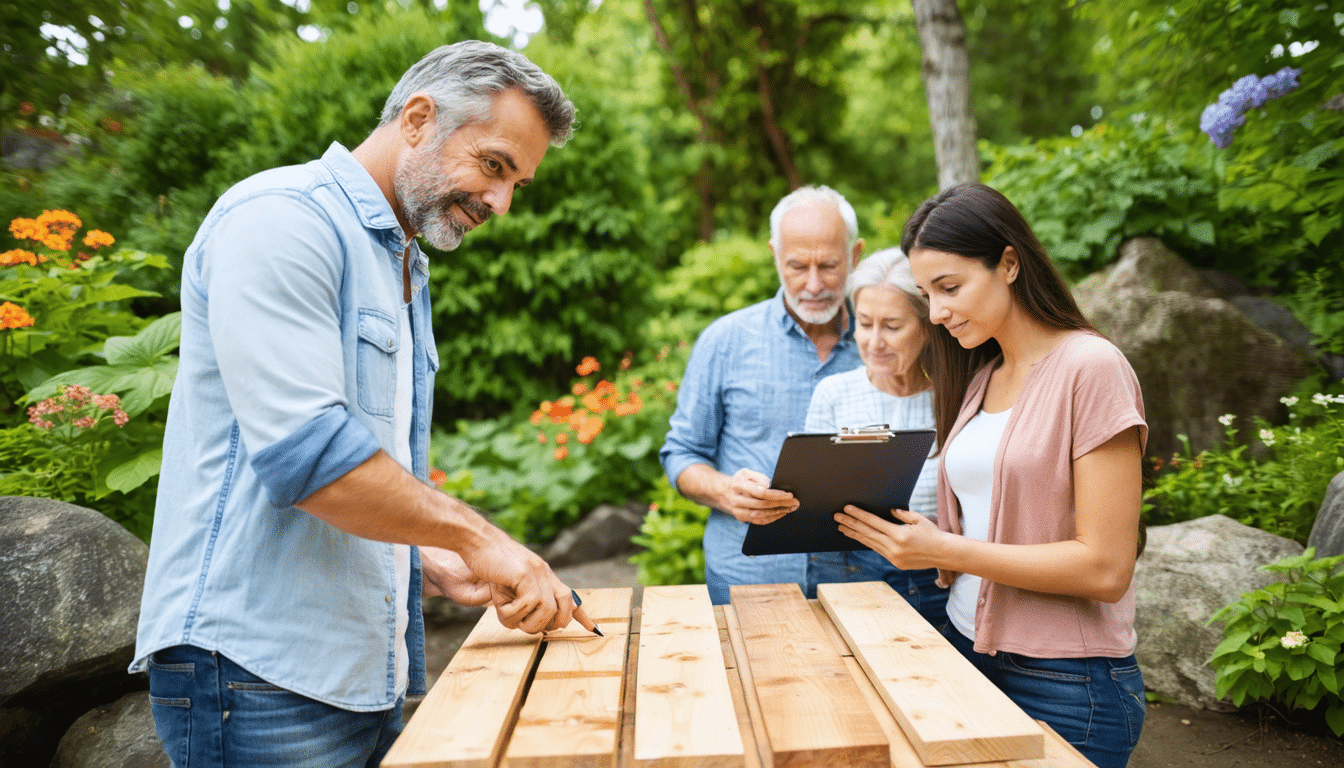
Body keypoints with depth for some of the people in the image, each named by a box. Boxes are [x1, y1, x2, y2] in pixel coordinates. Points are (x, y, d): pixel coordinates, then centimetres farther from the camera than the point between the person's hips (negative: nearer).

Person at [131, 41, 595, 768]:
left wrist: (434, 563, 7)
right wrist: (474, 535, -17)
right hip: (259, 673, -8)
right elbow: (301, 449, -24)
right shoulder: (281, 218, -13)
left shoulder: (405, 270, 16)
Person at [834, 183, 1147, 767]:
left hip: (1065, 684, -6)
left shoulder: (1092, 368, -14)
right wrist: (905, 536, -7)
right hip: (968, 648, 6)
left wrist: (944, 549, -20)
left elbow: (1104, 569, -19)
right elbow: (983, 524, 10)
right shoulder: (979, 376, 8)